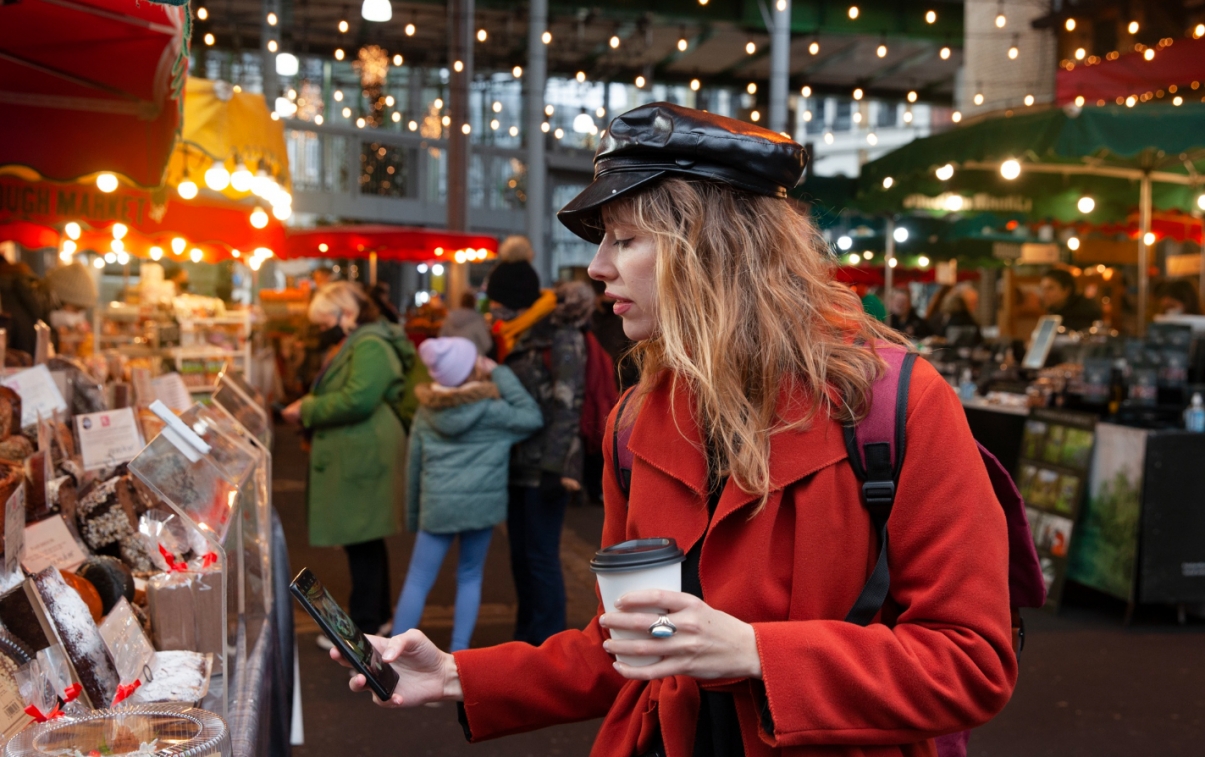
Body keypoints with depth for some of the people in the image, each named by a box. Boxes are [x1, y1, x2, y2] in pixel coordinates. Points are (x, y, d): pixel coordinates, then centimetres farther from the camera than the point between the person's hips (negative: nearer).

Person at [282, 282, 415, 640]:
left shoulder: (370, 346, -15)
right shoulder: (352, 345, 20)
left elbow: (357, 400, -26)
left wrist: (307, 410, -16)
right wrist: (307, 411, 9)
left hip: (363, 459, -11)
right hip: (353, 458, 11)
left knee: (362, 542, -4)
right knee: (365, 542, 17)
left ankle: (364, 628, 4)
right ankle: (378, 614, 27)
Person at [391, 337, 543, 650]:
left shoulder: (425, 413, 7)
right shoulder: (490, 409, -7)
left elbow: (414, 465, 12)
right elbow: (532, 418, -7)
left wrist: (412, 515, 22)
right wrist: (500, 373, -4)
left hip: (437, 504, 2)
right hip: (482, 502, -2)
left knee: (417, 581, 7)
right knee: (469, 578, 14)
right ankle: (459, 650, 15)